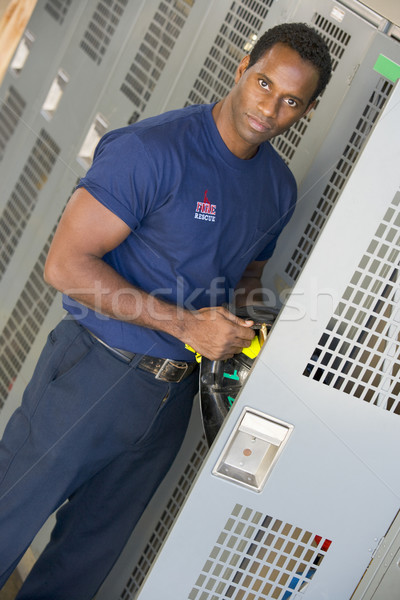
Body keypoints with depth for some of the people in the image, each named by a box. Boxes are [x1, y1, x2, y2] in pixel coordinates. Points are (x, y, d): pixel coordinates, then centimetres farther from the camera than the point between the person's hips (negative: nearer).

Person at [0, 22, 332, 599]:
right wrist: (186, 324, -22)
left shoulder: (280, 187, 6)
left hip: (173, 395, 6)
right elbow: (67, 264, -21)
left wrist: (245, 324, -1)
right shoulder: (153, 148, -17)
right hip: (97, 374, -6)